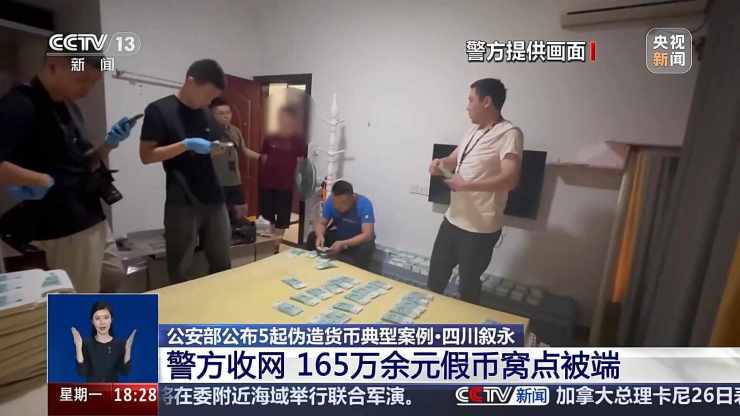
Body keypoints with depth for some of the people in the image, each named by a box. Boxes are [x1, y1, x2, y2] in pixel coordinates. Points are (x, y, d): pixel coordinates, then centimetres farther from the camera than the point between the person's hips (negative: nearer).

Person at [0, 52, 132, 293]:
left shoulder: (70, 108, 12)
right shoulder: (20, 106, -14)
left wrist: (109, 144, 0)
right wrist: (42, 181, -26)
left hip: (92, 219, 8)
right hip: (65, 228, -8)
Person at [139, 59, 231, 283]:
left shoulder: (207, 114, 14)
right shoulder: (159, 110, -3)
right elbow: (146, 155, -6)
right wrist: (186, 144, -16)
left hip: (214, 199, 5)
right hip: (182, 203, -5)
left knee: (222, 265, 11)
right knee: (180, 272, 6)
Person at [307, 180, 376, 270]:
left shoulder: (364, 204, -29)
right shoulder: (331, 201, -17)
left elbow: (367, 235, -36)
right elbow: (321, 223, -9)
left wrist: (343, 244, -49)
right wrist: (320, 235, -33)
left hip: (360, 239, -4)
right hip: (339, 234, 4)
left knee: (364, 250, -37)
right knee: (312, 238, -16)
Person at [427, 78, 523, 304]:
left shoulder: (509, 133, -16)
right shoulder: (473, 130, 10)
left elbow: (510, 179, -25)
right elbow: (454, 160, 19)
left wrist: (466, 184, -27)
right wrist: (440, 162, -4)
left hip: (480, 227, -8)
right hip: (453, 218, 8)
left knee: (468, 284, 11)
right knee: (436, 271, 21)